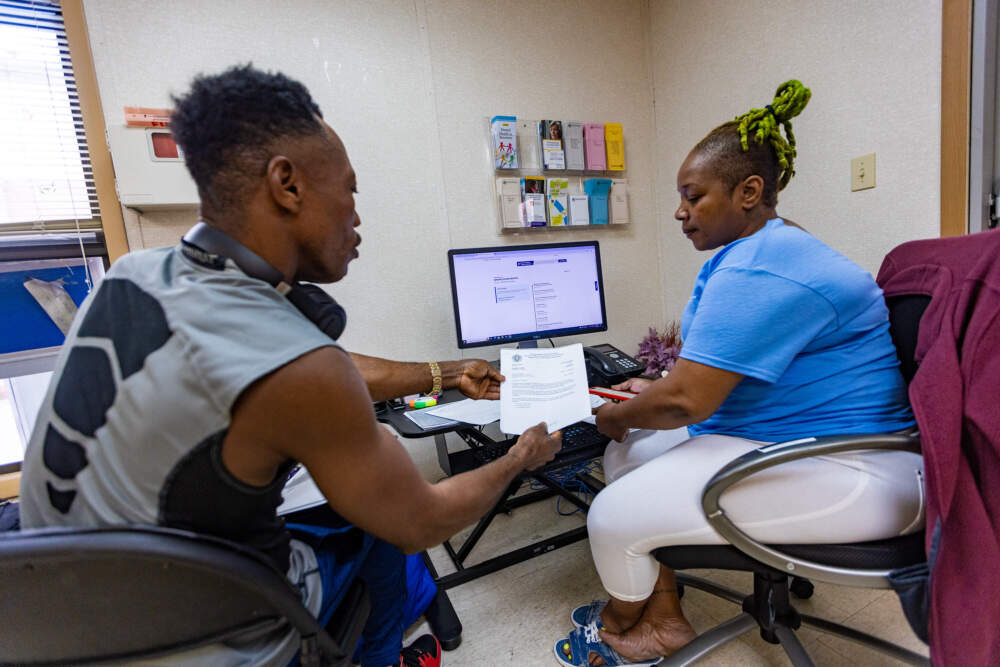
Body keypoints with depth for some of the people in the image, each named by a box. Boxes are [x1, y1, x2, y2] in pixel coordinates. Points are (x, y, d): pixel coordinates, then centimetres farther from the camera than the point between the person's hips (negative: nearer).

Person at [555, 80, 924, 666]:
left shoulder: (758, 272, -25)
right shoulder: (754, 249, 12)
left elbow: (687, 400, -27)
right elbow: (719, 370, 19)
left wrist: (616, 417, -8)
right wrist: (656, 390, 8)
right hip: (785, 437, 11)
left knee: (612, 517, -16)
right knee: (627, 455, 8)